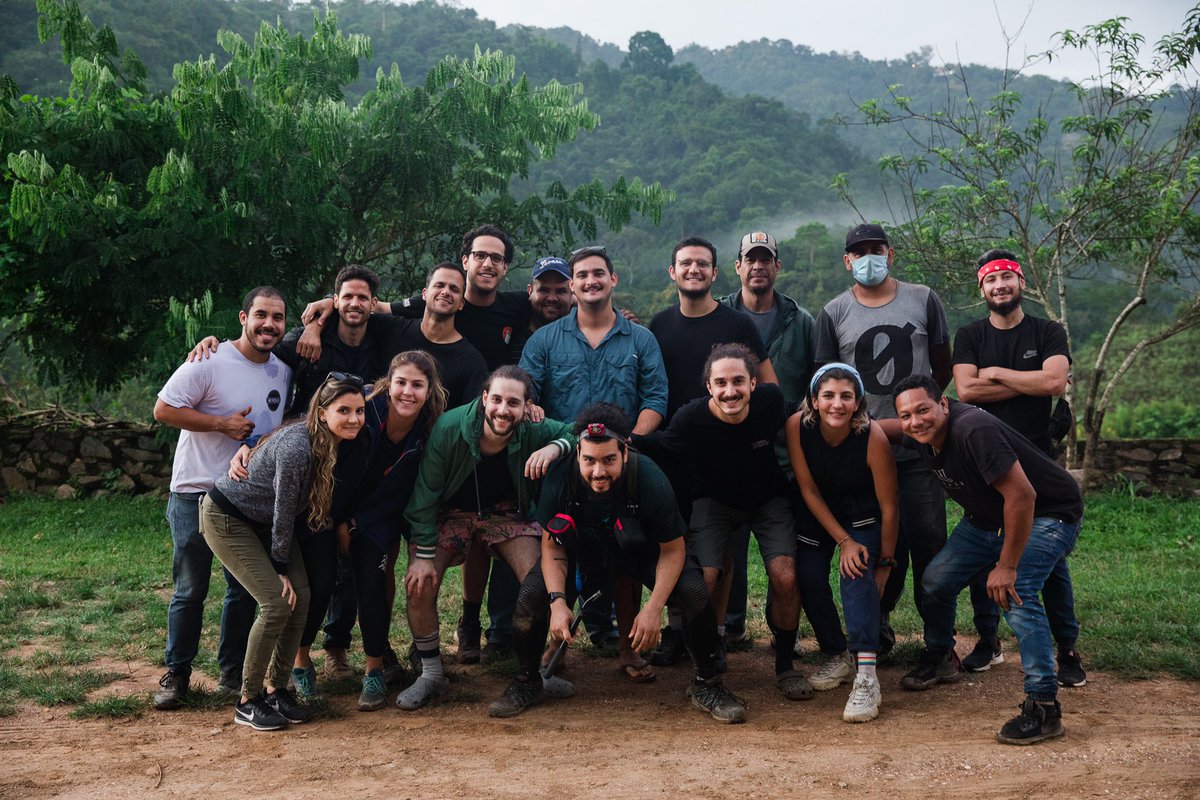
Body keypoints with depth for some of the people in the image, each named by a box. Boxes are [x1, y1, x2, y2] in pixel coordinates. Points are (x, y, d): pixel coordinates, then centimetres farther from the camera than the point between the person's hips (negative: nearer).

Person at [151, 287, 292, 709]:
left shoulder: (283, 372, 5)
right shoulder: (210, 363, -12)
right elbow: (163, 409, -14)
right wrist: (222, 424, -18)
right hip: (197, 496, -5)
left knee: (244, 589, 11)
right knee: (190, 590, 3)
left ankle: (233, 671, 24)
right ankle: (176, 673, 17)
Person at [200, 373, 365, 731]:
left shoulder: (338, 444, -11)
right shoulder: (297, 448, -34)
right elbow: (283, 512, -23)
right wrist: (281, 567, -12)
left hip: (265, 522, 8)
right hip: (227, 518, -8)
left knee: (301, 597, -2)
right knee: (278, 603, -15)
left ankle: (275, 689, 12)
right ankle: (248, 701, 0)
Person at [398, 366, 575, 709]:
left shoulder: (533, 431, -23)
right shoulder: (449, 429, -27)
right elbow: (426, 493, -17)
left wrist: (555, 447, -32)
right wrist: (423, 553, -17)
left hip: (506, 513, 1)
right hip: (451, 513, -1)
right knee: (419, 585, -17)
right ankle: (431, 674, 5)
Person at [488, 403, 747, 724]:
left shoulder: (651, 480, -32)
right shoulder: (560, 479, -29)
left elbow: (673, 550, -20)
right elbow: (551, 545, -14)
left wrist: (653, 608, -29)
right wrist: (557, 601, -27)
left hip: (642, 550, -1)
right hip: (581, 548, 1)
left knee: (695, 593, -24)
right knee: (531, 595, -20)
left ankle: (706, 683, 1)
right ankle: (527, 682, 8)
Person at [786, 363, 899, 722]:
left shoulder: (873, 437, -30)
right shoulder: (798, 426, -24)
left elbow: (889, 507, -20)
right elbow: (809, 490, -14)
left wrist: (886, 563, -12)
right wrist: (843, 541, -17)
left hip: (864, 513, -3)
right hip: (819, 512, 3)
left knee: (858, 574, -24)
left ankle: (867, 679, -28)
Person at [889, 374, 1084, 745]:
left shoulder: (974, 430, -35)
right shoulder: (920, 436, -9)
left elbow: (1022, 496, -35)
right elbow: (880, 430, 18)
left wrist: (1007, 566, -29)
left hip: (1047, 515, -8)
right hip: (989, 516, 8)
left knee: (1015, 594, -27)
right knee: (937, 577, 6)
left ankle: (1044, 706, -20)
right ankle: (940, 660, 30)